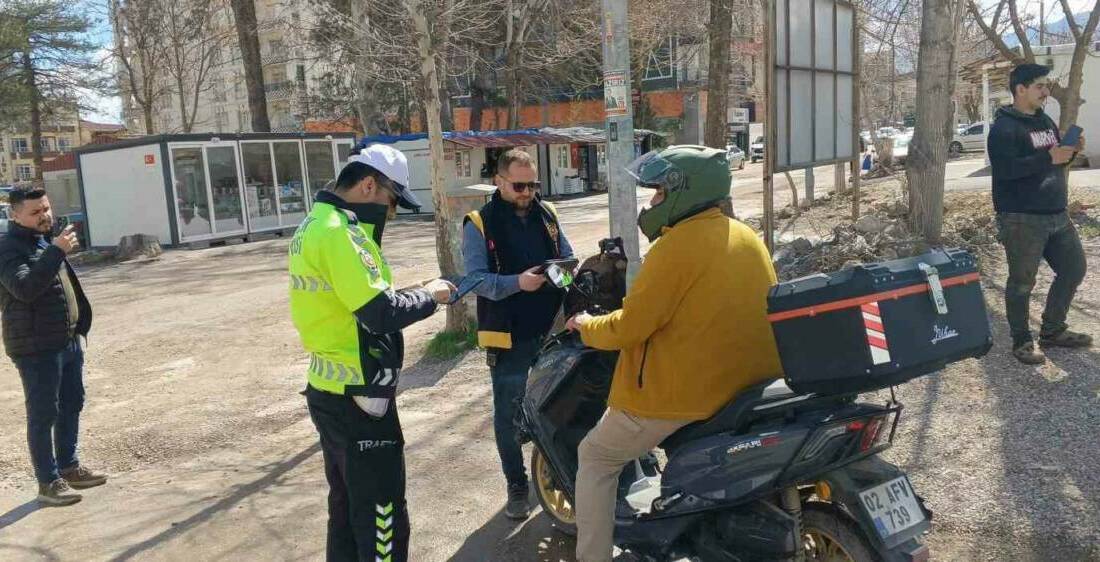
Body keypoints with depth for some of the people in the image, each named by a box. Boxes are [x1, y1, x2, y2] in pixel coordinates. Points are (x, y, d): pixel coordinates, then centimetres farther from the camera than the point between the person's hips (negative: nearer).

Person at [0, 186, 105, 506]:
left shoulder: (47, 238, 14)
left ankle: (69, 467, 30)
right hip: (36, 348, -9)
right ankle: (48, 482, 9)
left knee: (72, 406, 16)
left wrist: (79, 328, 20)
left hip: (68, 341, 9)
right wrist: (56, 251, -37)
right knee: (43, 415, 0)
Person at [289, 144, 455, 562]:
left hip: (328, 389, 10)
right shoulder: (341, 233, -21)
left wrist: (410, 294, 4)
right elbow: (380, 312, -27)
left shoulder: (315, 225, 11)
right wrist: (429, 295, -11)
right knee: (381, 512, 1)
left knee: (346, 504, 22)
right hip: (357, 397, -10)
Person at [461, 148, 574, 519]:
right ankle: (516, 485, 23)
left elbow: (568, 258, 13)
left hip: (552, 329, 4)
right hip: (509, 337, -4)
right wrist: (517, 283, -30)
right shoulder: (479, 224, -8)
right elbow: (475, 278, -15)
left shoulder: (546, 215, 7)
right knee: (509, 414, 7)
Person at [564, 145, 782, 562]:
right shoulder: (749, 238, 8)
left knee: (596, 458, 12)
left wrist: (586, 326, 3)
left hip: (682, 393, -8)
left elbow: (629, 327, -15)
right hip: (750, 387, 8)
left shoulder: (676, 245, -17)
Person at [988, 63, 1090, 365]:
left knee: (1074, 268, 15)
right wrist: (1049, 157, -25)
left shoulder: (1045, 121, 15)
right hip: (1021, 220, -9)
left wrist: (1070, 151, 3)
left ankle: (1052, 331, 30)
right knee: (1022, 282, 0)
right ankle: (1022, 341, 15)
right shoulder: (1004, 127, -13)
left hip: (1057, 215, 9)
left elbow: (1054, 161, 23)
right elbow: (1004, 168, -25)